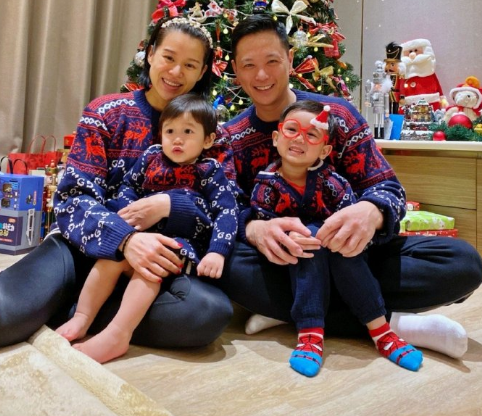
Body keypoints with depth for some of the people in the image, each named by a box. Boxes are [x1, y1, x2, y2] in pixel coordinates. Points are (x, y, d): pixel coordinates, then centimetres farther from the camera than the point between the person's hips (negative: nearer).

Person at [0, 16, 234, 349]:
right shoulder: (106, 113, 0)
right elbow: (73, 198, -9)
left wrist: (169, 205, -23)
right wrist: (125, 238, -29)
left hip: (160, 258, 4)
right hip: (89, 245, -3)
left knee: (211, 313, -31)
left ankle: (71, 314, -13)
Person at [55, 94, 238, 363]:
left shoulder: (209, 171, 0)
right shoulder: (151, 158, 12)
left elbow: (227, 212, -7)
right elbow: (128, 186, 22)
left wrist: (217, 252, -21)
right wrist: (128, 210, -1)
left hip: (184, 243, -4)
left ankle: (117, 335, -36)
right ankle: (81, 319, -13)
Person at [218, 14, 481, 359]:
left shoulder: (337, 114, -4)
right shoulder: (229, 138, 0)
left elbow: (387, 187, -9)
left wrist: (370, 212, -35)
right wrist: (255, 229, -35)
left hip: (346, 253, 1)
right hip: (282, 262, 0)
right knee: (230, 266, -35)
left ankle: (287, 307, -23)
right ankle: (389, 323, -24)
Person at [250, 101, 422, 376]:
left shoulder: (329, 180, -12)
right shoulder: (267, 186, -11)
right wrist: (286, 238, -35)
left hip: (339, 259, 1)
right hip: (297, 263, -1)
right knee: (312, 233, -30)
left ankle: (381, 330, -24)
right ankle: (311, 333, -35)